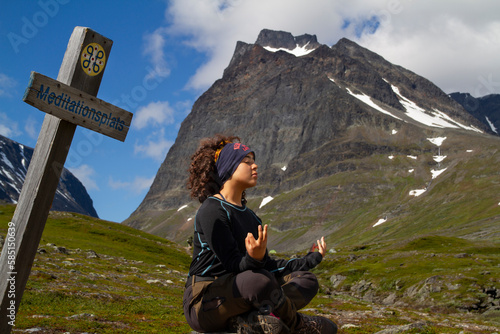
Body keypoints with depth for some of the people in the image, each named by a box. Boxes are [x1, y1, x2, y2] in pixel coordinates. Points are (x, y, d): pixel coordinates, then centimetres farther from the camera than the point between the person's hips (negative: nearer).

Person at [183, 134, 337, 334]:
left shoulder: (250, 216, 15)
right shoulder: (212, 211, -13)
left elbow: (266, 265, 16)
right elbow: (233, 265, -20)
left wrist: (310, 259, 17)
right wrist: (253, 259, -42)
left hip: (237, 295, 9)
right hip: (203, 301, -9)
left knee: (307, 280, 0)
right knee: (258, 280, -38)